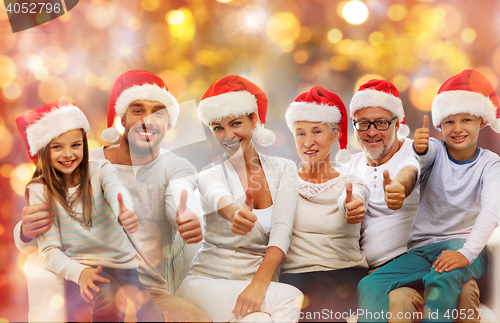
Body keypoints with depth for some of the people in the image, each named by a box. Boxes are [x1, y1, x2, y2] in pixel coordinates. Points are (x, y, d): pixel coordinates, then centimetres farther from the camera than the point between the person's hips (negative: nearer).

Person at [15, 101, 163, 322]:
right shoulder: (40, 190, -2)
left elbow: (116, 190, -25)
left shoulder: (100, 170, -1)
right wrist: (79, 272, -28)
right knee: (110, 301, -31)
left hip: (125, 262, 1)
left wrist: (126, 212, -51)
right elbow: (50, 251, -6)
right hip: (84, 266, -1)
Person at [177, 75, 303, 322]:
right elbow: (218, 197, -28)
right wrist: (234, 212, -53)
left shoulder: (283, 169, 6)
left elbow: (281, 230, -8)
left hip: (261, 281, 2)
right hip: (208, 281, -2)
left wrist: (258, 285, -24)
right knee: (293, 299, -28)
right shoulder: (210, 175, -1)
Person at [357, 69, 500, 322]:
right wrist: (418, 149, -47)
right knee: (369, 285, -20)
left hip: (460, 244, -3)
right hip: (421, 249, 3)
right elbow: (423, 157, -21)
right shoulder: (435, 150, 4)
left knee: (440, 282, -37)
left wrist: (466, 253, -32)